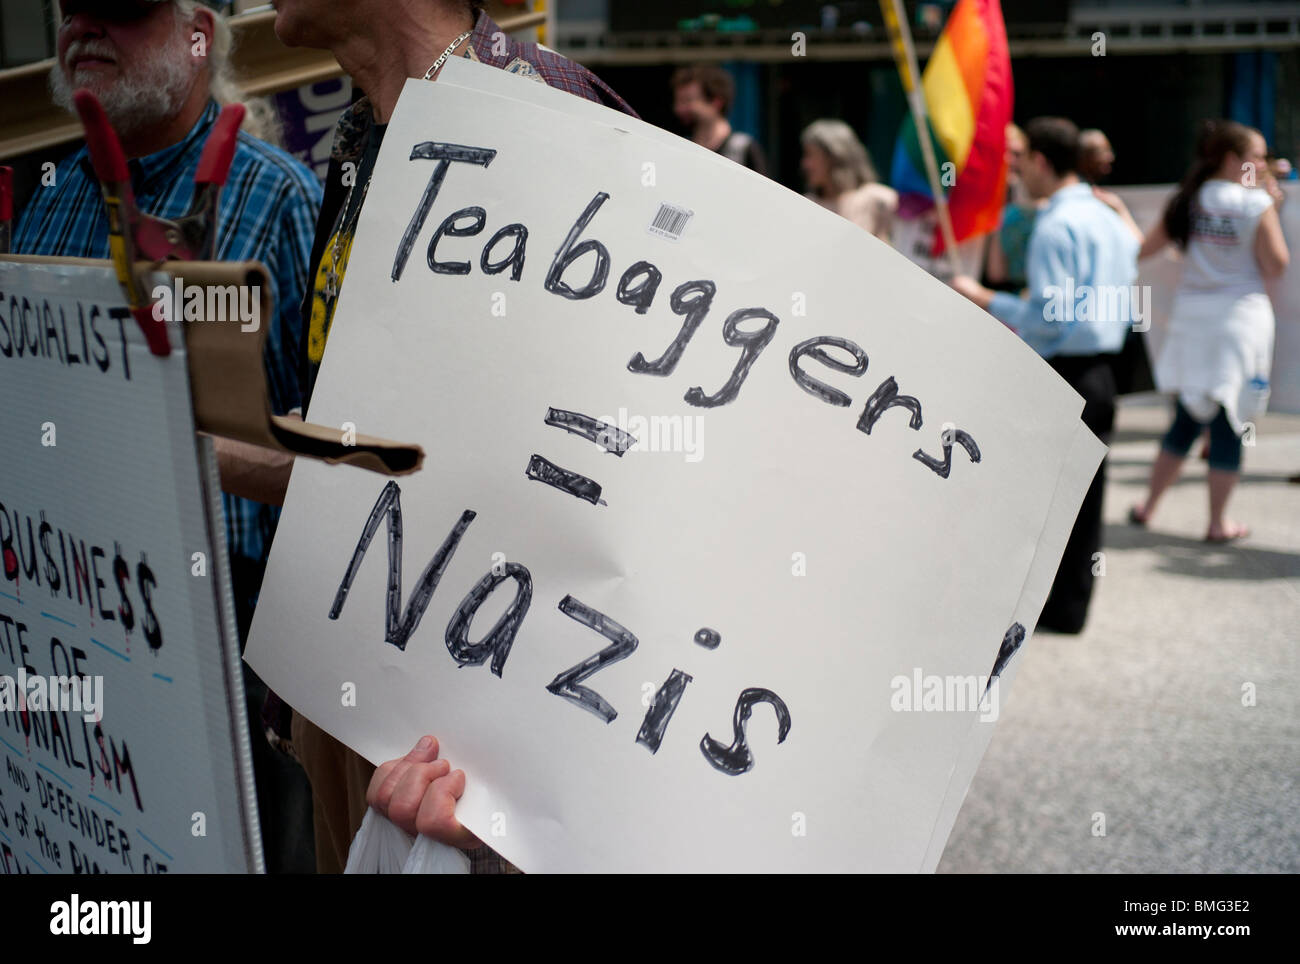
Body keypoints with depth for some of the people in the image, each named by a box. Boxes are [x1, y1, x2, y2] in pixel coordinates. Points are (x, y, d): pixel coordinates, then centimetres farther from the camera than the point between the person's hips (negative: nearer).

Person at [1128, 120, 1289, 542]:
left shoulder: (1188, 201, 4)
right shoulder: (1257, 204, -11)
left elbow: (1145, 247, 8)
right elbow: (1276, 264, -9)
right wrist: (1272, 208, -1)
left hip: (1191, 316, 5)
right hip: (1239, 316, -5)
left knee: (1186, 419, 17)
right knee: (1229, 426, 3)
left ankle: (1148, 506, 20)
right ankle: (1218, 523, 8)